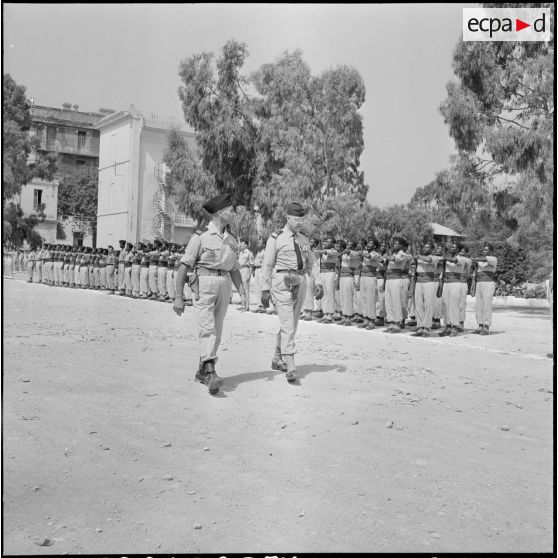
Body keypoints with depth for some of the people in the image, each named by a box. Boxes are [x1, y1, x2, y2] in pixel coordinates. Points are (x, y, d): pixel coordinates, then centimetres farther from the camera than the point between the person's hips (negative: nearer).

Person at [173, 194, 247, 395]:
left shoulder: (231, 240, 14)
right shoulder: (201, 236, -6)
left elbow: (234, 269, 20)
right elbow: (184, 266, -7)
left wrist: (242, 293, 8)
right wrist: (179, 297, -11)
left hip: (224, 286, 7)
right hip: (204, 284, -6)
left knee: (216, 332, 9)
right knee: (207, 329, -17)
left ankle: (201, 372, 23)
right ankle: (211, 374, -25)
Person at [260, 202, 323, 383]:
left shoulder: (304, 240, 14)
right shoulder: (276, 239, -2)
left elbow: (312, 263, 15)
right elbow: (267, 265, -3)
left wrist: (318, 283, 2)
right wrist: (265, 289, -8)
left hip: (300, 283, 6)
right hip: (282, 283, -6)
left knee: (291, 324, 13)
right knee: (287, 325, -13)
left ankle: (277, 359, 30)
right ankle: (290, 368, -16)